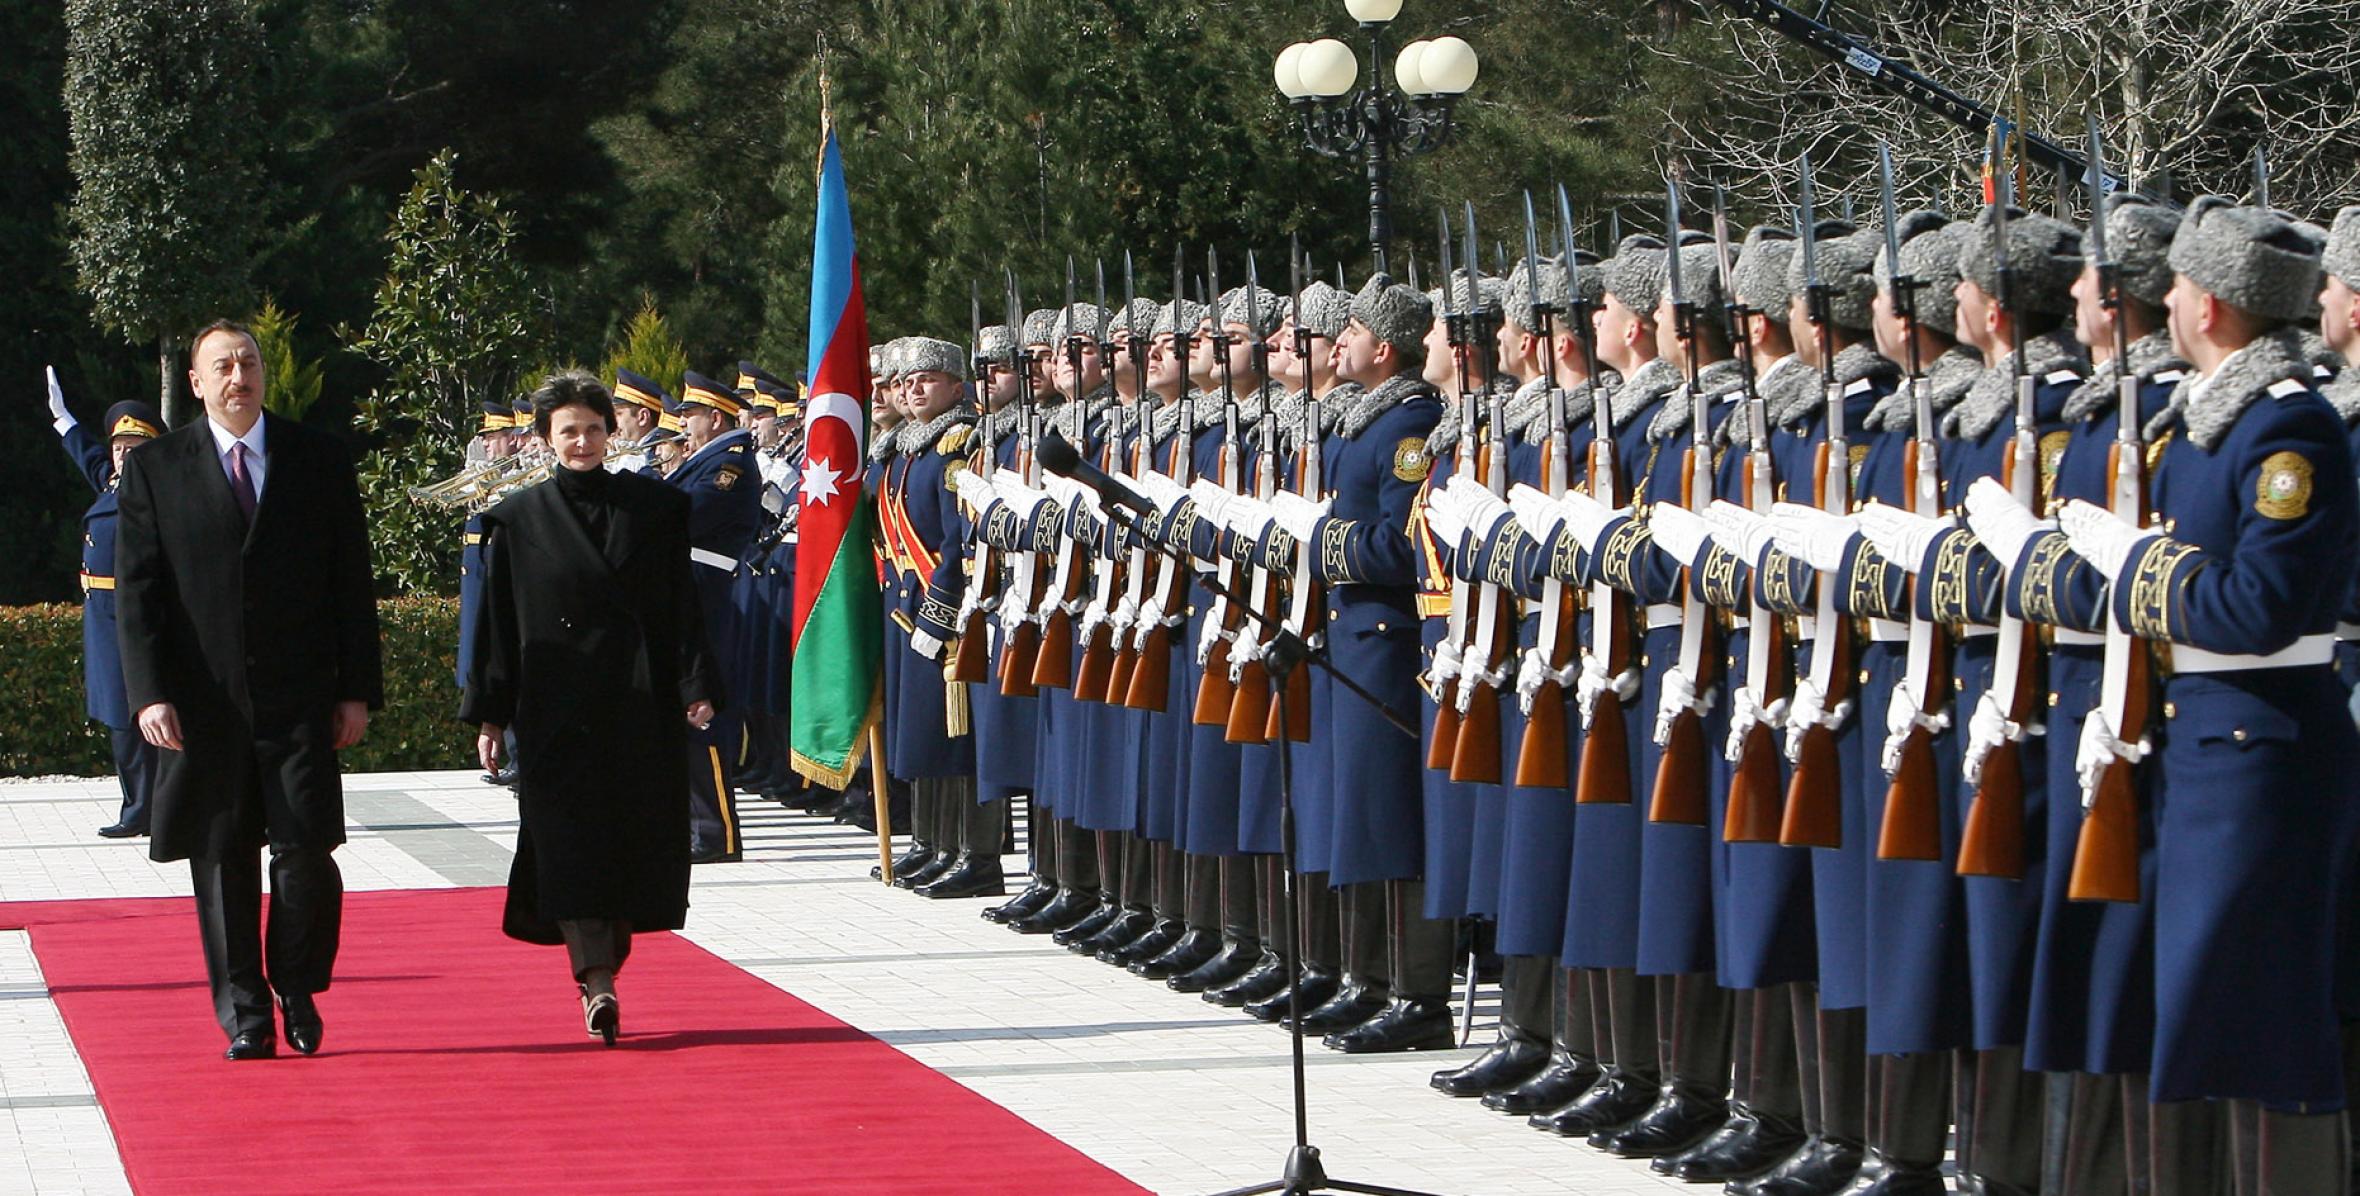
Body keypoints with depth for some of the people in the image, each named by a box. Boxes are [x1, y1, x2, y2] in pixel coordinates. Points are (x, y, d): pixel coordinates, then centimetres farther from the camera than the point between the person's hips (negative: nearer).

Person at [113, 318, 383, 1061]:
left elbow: (351, 583, 8)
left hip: (300, 700, 0)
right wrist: (150, 693, -9)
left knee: (307, 850, -8)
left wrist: (357, 690, 2)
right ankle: (244, 1013, 14)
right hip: (204, 702, 0)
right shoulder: (154, 469, 5)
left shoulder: (320, 463, 8)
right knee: (222, 860, 4)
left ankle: (298, 988, 15)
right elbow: (136, 591, 2)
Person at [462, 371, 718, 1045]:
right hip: (556, 707, -1)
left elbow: (682, 607, 4)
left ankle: (601, 968, 17)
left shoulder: (654, 508, 7)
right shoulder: (520, 521, 6)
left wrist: (696, 688, -6)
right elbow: (499, 625, 6)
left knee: (635, 836, 3)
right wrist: (490, 716, 1)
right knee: (570, 840, -10)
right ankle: (597, 983, -14)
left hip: (639, 705, 1)